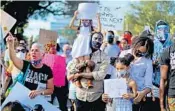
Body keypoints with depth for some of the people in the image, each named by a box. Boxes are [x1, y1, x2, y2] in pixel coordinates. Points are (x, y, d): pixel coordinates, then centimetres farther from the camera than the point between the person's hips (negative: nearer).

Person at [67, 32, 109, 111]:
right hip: (81, 96, 2)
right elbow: (69, 66, 18)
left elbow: (101, 74, -16)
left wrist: (81, 74, -14)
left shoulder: (104, 57, -2)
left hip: (97, 96, -2)